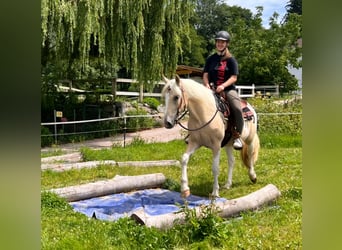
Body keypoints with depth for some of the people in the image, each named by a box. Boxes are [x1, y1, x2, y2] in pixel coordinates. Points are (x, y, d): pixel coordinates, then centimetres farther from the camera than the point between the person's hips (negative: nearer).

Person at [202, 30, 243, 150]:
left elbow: (234, 77, -4)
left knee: (237, 109, -29)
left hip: (228, 89, -3)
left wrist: (223, 86, -20)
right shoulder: (211, 59, 14)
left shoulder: (231, 60, 4)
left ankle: (237, 136, -16)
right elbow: (205, 74, 11)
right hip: (212, 90, 3)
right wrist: (207, 84, -11)